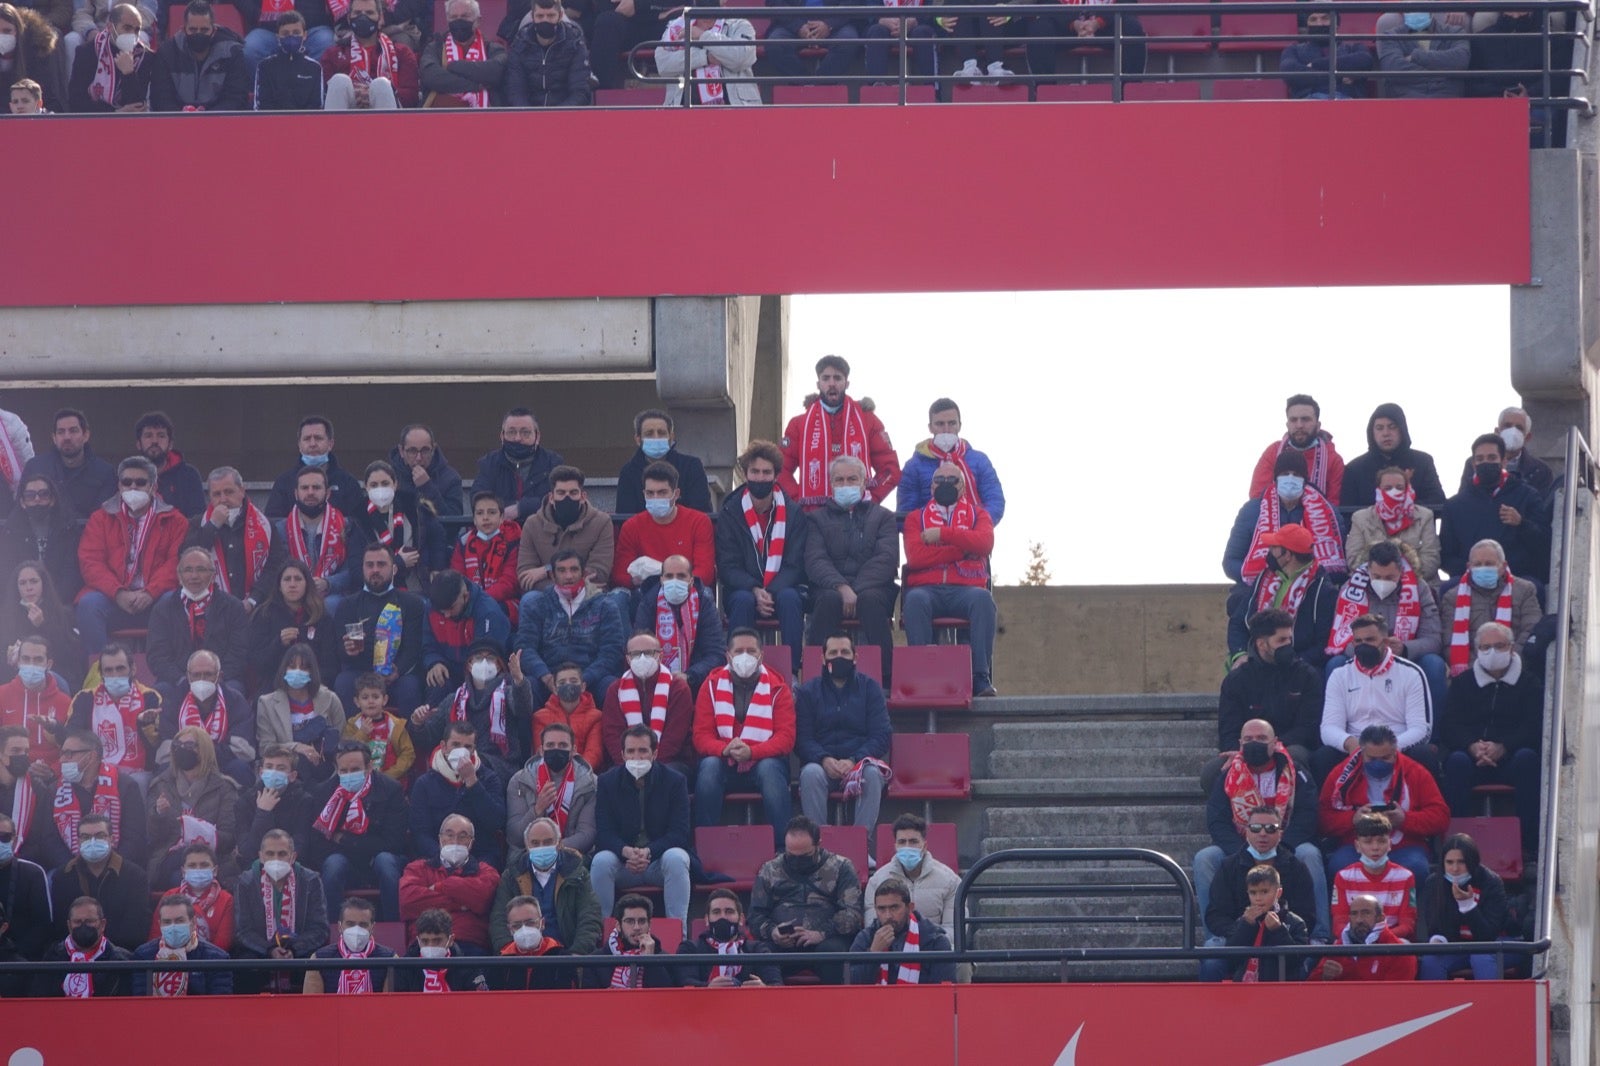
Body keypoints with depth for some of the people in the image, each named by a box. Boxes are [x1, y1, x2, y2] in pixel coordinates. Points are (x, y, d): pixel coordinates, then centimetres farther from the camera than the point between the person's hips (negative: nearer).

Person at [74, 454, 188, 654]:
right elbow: (89, 561, 3)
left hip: (153, 600, -1)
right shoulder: (101, 518, 16)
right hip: (112, 599, 1)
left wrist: (150, 593, -18)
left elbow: (177, 563, 0)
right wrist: (118, 593, -14)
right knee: (88, 604, -30)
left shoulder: (173, 521, 13)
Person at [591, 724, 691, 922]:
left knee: (676, 859, -33)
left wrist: (648, 852, -28)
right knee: (601, 861, -30)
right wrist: (628, 852, -29)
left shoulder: (675, 781, -4)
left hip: (660, 856, -1)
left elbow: (679, 833, -10)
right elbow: (603, 834, -7)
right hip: (622, 859, 1)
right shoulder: (607, 782, 0)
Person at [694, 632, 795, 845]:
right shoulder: (712, 685, 4)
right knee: (708, 767, -32)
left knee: (770, 769, -35)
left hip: (764, 760, -1)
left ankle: (782, 848, -35)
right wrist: (725, 749, -26)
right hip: (724, 763, 1)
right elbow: (701, 735, -2)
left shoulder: (777, 687, 1)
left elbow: (786, 738, -8)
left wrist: (751, 752, -26)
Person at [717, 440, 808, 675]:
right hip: (743, 589, 0)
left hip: (782, 588, 0)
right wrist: (755, 591, -22)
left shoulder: (793, 513, 2)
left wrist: (771, 592, -21)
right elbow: (728, 567, -3)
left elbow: (794, 565, -3)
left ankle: (792, 670, -35)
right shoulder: (730, 513, 2)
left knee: (789, 598, -34)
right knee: (743, 601, -35)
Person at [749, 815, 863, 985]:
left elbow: (852, 914, 0)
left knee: (831, 950, -37)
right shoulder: (770, 870, 19)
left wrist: (821, 934, -17)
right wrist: (772, 932, -7)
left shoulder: (840, 868, 11)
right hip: (781, 943, 1)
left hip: (825, 939, -1)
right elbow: (756, 916, 17)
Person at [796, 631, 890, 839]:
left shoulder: (870, 688, 12)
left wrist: (854, 761, -15)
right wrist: (824, 760, -18)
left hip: (860, 761, 0)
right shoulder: (807, 692, 13)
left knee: (873, 773, -34)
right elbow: (802, 738, 3)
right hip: (822, 762, 0)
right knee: (810, 773, -34)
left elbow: (881, 735, 2)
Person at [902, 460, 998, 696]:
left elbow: (985, 543, -4)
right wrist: (961, 550, -3)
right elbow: (914, 557, -1)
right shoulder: (916, 518, 19)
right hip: (927, 588, 0)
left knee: (982, 599, -36)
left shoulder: (978, 515, 21)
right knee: (915, 600, -37)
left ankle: (981, 677, -40)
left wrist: (942, 534, -7)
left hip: (965, 589, 0)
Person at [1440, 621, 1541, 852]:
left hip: (1509, 759, -1)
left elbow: (1535, 728, 0)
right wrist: (1472, 747, -18)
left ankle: (1528, 840, -35)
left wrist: (1502, 748, -19)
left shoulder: (1528, 684, 14)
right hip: (1473, 759, 1)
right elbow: (1448, 727, 5)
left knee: (1527, 758, -33)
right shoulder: (1463, 684, 18)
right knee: (1457, 761, -33)